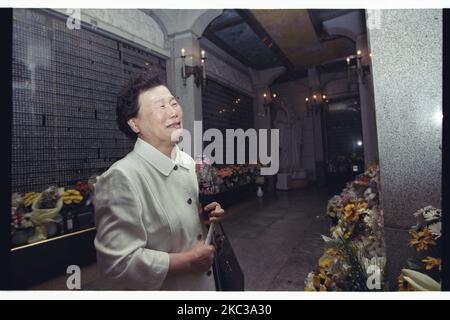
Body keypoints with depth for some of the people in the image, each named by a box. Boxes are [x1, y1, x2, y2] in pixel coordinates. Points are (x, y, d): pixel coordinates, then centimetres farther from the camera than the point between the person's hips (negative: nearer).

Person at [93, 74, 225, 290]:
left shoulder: (187, 162, -3)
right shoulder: (121, 178, -27)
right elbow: (119, 264, -28)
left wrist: (209, 214, -9)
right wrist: (189, 261, -21)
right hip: (162, 288, -6)